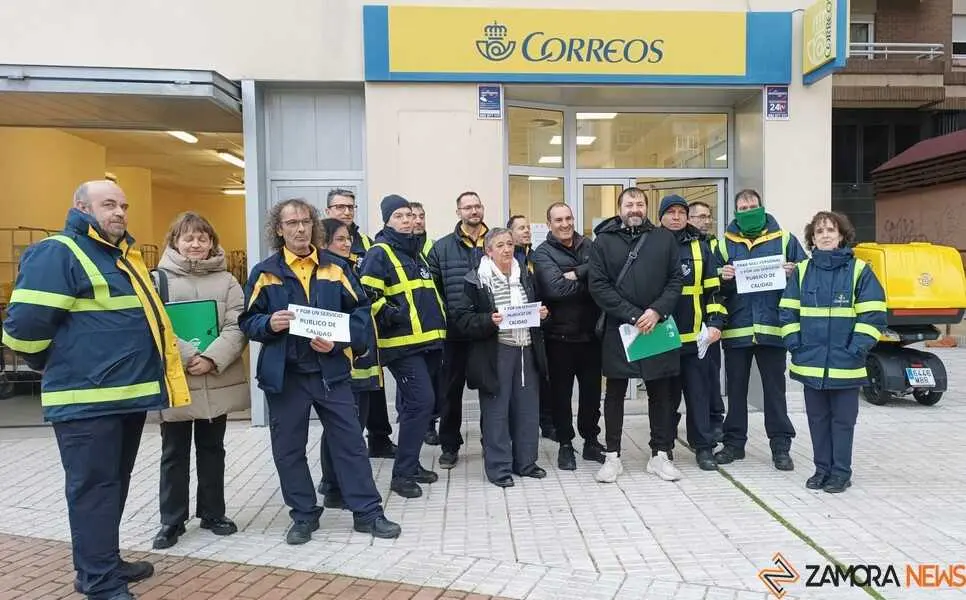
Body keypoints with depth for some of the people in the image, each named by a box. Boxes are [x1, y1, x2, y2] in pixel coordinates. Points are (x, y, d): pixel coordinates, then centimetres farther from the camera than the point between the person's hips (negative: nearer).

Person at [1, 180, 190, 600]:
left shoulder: (122, 255, 18)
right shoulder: (57, 253, -12)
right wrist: (59, 367, -2)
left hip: (127, 393, 9)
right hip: (87, 399, -9)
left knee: (113, 485, 18)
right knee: (93, 488, -1)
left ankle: (102, 564, 32)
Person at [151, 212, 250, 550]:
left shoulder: (226, 281, 3)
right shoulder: (160, 279, -1)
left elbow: (236, 327, -4)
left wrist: (211, 358, -17)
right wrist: (186, 357, -18)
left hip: (217, 382, 2)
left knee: (212, 450, 14)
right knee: (174, 454, 9)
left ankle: (213, 513, 28)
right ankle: (172, 521, 22)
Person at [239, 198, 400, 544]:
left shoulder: (333, 268, 6)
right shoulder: (265, 272, 3)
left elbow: (361, 311, 3)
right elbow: (248, 321, 3)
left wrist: (338, 340, -12)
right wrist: (269, 324, -18)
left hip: (331, 371, 1)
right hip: (285, 375, 0)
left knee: (350, 441, 5)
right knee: (289, 449, 9)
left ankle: (367, 512, 17)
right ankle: (304, 516, 26)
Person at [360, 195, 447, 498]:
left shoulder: (416, 251, 20)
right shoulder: (379, 253, -7)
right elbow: (369, 294, -16)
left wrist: (438, 320, 19)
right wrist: (394, 316, -20)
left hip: (427, 340, 8)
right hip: (402, 343, -8)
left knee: (413, 404, 14)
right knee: (421, 402, -14)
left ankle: (411, 464, 25)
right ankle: (402, 474, -3)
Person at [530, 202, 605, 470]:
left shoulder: (589, 245, 8)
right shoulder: (542, 253, -5)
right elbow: (556, 288, -21)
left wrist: (577, 273, -20)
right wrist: (589, 284, -13)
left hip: (591, 333, 3)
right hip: (560, 336, -3)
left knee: (592, 390, 14)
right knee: (561, 392, 9)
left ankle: (591, 441, 30)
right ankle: (565, 445, 23)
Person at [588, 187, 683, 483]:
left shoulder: (664, 239, 8)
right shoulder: (604, 241, 2)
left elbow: (675, 280, 3)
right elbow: (598, 285, -6)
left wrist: (657, 311, -12)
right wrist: (632, 315, -13)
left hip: (658, 327, 2)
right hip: (618, 329, -1)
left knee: (661, 392, 8)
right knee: (615, 393, 7)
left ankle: (661, 454, 21)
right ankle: (612, 456, 17)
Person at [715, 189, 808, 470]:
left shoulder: (784, 239, 6)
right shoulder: (725, 243, 9)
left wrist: (792, 271, -14)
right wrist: (721, 277, -13)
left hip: (772, 327, -1)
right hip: (736, 327, 1)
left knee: (775, 388, 5)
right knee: (736, 388, 10)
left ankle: (781, 446, 15)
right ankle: (734, 442, 21)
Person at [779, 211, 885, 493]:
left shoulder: (859, 270, -3)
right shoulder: (802, 271, 7)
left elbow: (872, 314, -6)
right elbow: (788, 311, 9)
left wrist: (856, 349, -12)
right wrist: (795, 344, -1)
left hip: (845, 364, -3)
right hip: (810, 363, 3)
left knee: (843, 419, 7)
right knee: (817, 418, 12)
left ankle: (841, 472, 19)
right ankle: (822, 468, 25)